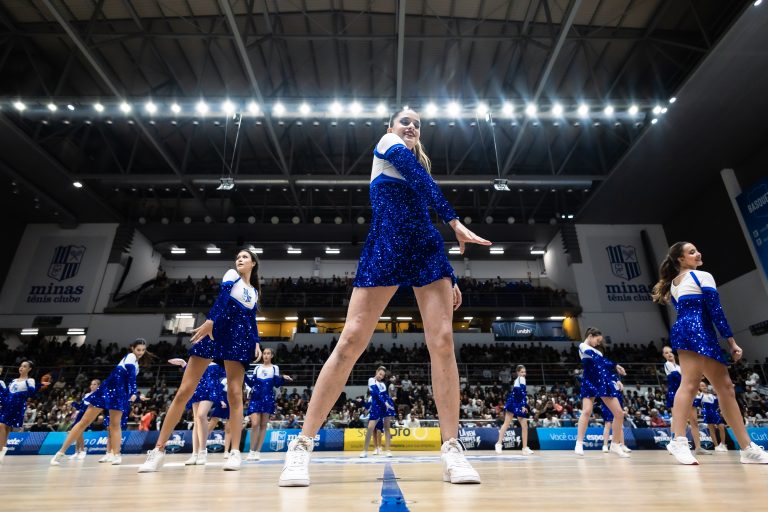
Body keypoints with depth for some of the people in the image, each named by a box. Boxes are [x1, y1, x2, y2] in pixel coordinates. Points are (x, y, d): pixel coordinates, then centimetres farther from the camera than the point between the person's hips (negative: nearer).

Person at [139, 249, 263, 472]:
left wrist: (256, 342, 5)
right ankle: (159, 450, 5)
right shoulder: (232, 275, 10)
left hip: (237, 338, 3)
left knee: (235, 393, -5)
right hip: (214, 330, -2)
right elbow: (222, 297, -9)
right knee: (184, 391, -4)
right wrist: (210, 321, -23)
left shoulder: (255, 292, 22)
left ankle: (235, 452, 0)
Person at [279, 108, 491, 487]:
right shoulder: (387, 144, 14)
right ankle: (302, 446, -4)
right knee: (351, 342, -13)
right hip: (385, 247, -5)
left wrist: (449, 278, 18)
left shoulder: (419, 165, 29)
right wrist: (456, 224, -10)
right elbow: (423, 182, -4)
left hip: (426, 248, 6)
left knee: (442, 341, -10)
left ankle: (452, 449, -2)